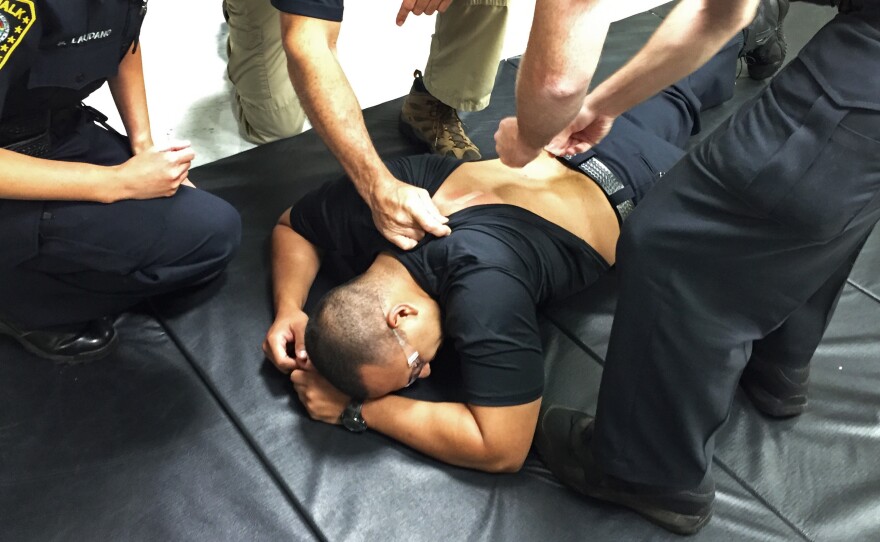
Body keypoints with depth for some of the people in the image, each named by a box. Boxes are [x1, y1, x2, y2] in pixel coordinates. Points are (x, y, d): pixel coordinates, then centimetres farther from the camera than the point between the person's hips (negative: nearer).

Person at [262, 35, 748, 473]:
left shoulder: (485, 287, -52)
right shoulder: (372, 196, -33)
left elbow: (503, 449, -45)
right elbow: (291, 226, -9)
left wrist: (357, 409, -43)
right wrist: (288, 308, -28)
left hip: (638, 189, -4)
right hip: (564, 152, 4)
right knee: (673, 104, 37)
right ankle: (733, 37, 65)